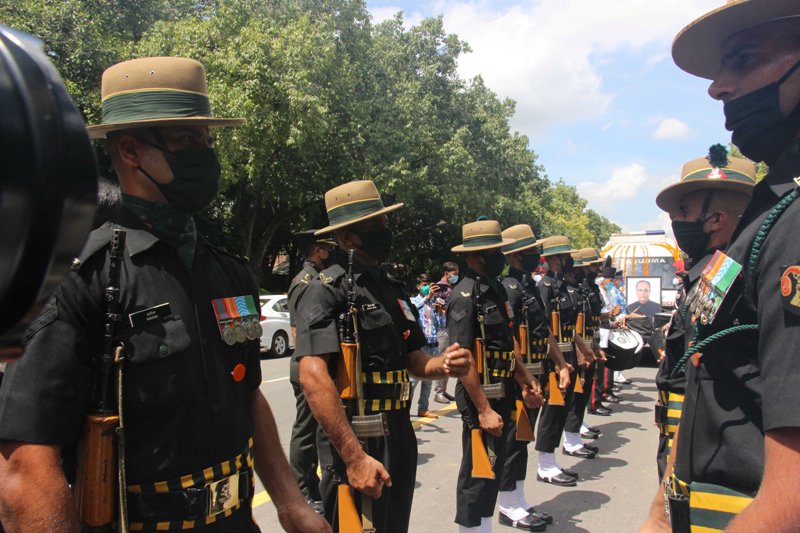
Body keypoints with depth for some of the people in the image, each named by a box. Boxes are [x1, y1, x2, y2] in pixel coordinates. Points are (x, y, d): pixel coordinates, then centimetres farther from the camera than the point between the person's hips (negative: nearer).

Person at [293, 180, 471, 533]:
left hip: (400, 437, 8)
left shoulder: (392, 289, 11)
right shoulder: (326, 291, -14)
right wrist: (355, 456, -28)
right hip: (355, 445, -8)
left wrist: (444, 365, -7)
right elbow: (313, 377, -25)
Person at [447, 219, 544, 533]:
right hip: (481, 398, -9)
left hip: (503, 394, 9)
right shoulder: (465, 296, -18)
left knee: (494, 469, 19)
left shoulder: (496, 289, 10)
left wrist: (526, 382, 11)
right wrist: (484, 410, -23)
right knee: (477, 472, 2)